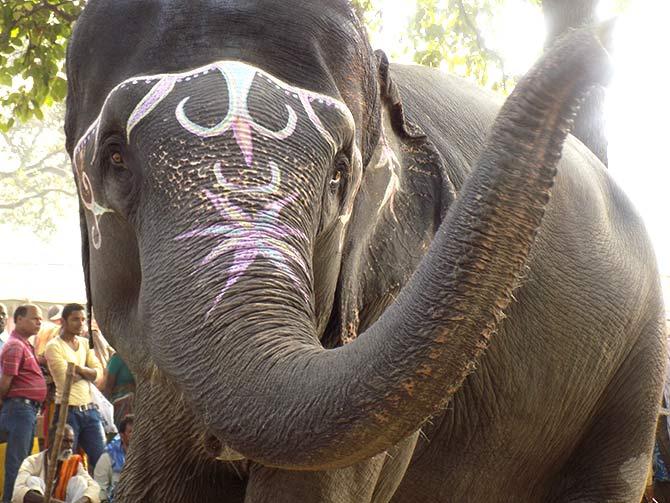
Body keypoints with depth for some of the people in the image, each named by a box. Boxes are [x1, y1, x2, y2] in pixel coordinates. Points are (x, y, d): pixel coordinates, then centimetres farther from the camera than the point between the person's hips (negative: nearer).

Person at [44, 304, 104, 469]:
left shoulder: (86, 344, 13)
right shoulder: (54, 347, -5)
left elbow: (99, 373, 3)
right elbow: (66, 378, -15)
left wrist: (78, 369, -12)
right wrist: (87, 372, 1)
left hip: (90, 410, 6)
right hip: (68, 411, -6)